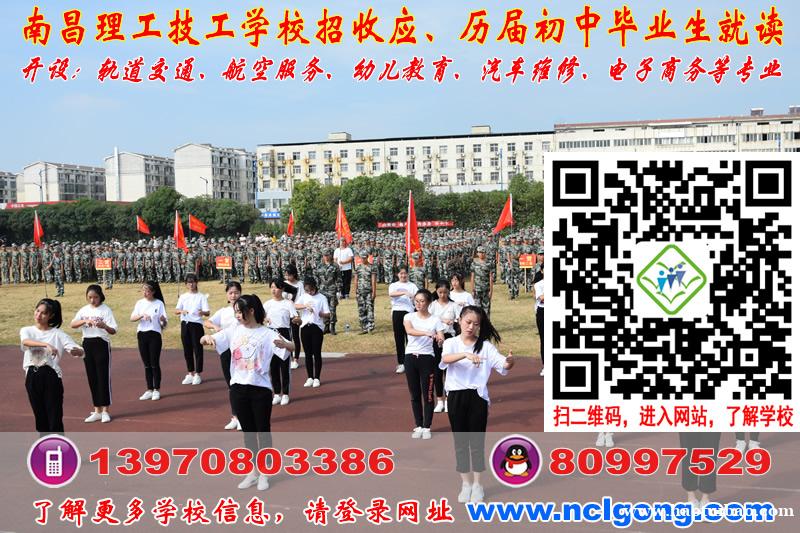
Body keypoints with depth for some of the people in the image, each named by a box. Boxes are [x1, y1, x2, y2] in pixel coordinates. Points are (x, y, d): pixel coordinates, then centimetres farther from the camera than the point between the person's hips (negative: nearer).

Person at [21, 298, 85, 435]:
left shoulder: (58, 334, -2)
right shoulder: (26, 330, 5)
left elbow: (80, 351, -10)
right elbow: (25, 342, -21)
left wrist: (76, 351, -36)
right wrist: (46, 344, -39)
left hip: (51, 376, -3)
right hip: (32, 377, 3)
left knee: (55, 418, -3)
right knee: (40, 417, 11)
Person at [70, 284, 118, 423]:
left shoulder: (106, 310, -7)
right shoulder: (84, 310, 6)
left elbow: (113, 331, -13)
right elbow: (72, 325, -6)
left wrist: (104, 326, -34)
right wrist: (85, 320, -24)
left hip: (101, 344, -5)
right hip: (87, 344, 5)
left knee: (103, 377, -3)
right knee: (92, 378, 9)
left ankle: (105, 411, 5)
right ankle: (97, 411, 17)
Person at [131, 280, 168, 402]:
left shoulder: (159, 303, -4)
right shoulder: (140, 303, 4)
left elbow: (164, 322, -6)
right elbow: (132, 318, -4)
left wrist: (163, 320, -29)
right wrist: (142, 315, -23)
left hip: (154, 334, -3)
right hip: (141, 334, 3)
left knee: (155, 363, -1)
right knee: (147, 364, 9)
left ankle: (157, 390, 8)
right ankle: (149, 390, 16)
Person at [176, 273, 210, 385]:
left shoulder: (201, 296, -1)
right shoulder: (183, 296, 10)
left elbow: (208, 312, -9)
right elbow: (176, 310, 1)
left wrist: (203, 312, -33)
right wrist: (181, 311, -22)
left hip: (196, 324, -4)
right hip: (185, 324, 4)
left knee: (197, 349, -1)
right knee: (187, 350, 9)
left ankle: (197, 374, 7)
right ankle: (190, 374, 20)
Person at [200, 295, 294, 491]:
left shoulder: (267, 333, -7)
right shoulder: (233, 330, 3)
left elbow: (292, 347, -18)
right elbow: (204, 340, 3)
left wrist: (283, 344, -41)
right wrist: (207, 338, -22)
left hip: (260, 389, -3)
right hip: (238, 388, 4)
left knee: (263, 430, 6)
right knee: (248, 431, 13)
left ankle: (264, 474, 18)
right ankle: (253, 472, 25)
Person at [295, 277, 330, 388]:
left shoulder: (322, 298, 2)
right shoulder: (304, 297, 9)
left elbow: (328, 314, -2)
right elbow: (295, 306, -8)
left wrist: (320, 314, -22)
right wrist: (305, 306, -25)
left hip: (317, 327, -3)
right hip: (305, 326, 3)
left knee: (317, 353, 2)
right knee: (308, 353, 8)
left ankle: (317, 378, 10)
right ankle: (310, 378, 17)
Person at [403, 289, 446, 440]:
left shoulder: (435, 320, -1)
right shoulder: (409, 317, 1)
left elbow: (441, 340, -8)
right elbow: (409, 331, -21)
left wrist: (440, 340, -32)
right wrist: (427, 333, -37)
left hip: (427, 358, -1)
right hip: (410, 358, 2)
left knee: (428, 394, 2)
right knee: (415, 395, 9)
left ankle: (427, 428, 13)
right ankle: (418, 426, 21)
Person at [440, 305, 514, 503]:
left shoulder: (486, 345, 1)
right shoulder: (451, 343, 0)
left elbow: (502, 365, -11)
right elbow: (445, 358, -23)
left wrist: (510, 361, -35)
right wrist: (466, 354, -41)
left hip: (477, 397, 0)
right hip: (456, 396, 0)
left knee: (477, 441, 5)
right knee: (460, 442, 8)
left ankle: (477, 485, 17)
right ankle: (466, 484, 21)